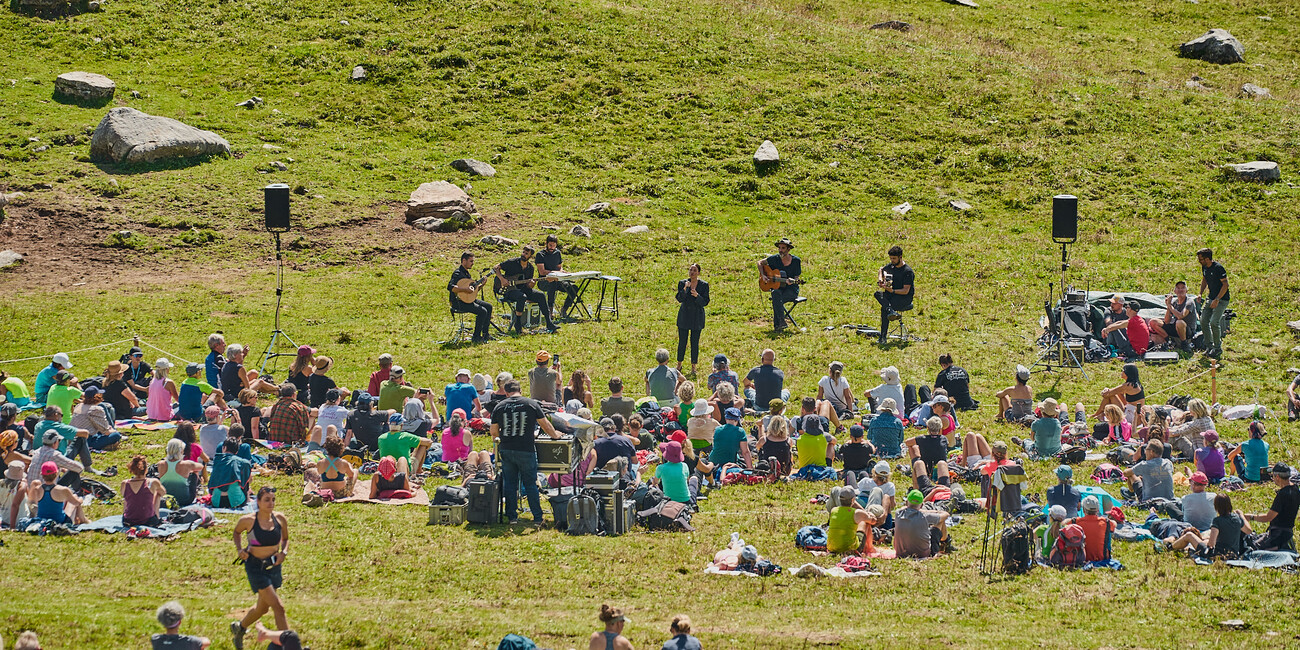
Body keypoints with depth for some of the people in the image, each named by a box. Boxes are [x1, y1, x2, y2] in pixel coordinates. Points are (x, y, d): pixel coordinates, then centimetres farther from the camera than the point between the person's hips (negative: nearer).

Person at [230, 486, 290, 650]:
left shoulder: (280, 518, -5)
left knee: (263, 608, 20)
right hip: (256, 567, -5)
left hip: (274, 566, 5)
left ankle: (239, 627, 48)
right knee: (278, 607, -12)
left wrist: (284, 552, -7)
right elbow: (237, 532, 8)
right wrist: (239, 550, -7)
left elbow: (285, 539, 12)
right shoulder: (248, 520, -14)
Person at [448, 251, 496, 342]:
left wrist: (481, 284, 6)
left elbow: (473, 289, 21)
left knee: (489, 306, 6)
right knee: (482, 311, -21)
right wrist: (465, 289, -33)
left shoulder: (467, 273, 15)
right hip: (459, 302, -10)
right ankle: (476, 337, -11)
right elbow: (450, 287, -32)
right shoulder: (457, 273, -16)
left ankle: (485, 334, 10)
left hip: (468, 299, 10)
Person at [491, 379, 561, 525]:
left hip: (506, 451, 1)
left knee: (509, 484, 11)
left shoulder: (499, 407, 1)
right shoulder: (531, 404, -2)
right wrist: (555, 435, 25)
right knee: (530, 484, 6)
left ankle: (512, 516, 12)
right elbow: (545, 425, 6)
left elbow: (494, 431, 7)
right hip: (526, 451, -1)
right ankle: (537, 517, 6)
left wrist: (497, 439, 29)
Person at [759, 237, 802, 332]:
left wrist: (792, 281, -25)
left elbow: (797, 278, -2)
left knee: (777, 299, -34)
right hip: (778, 288, 2)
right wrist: (763, 276, 1)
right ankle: (781, 322, -40)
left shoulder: (795, 260, -4)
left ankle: (777, 325, -31)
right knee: (776, 294, -36)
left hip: (791, 290, -2)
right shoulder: (775, 259, 3)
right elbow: (760, 263, 16)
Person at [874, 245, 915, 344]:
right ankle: (891, 312, -42)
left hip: (905, 298, -7)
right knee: (878, 294, -26)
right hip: (892, 295, 7)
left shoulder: (908, 271, -14)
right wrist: (880, 279, 9)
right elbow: (882, 270, 30)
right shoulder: (891, 266, 7)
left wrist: (892, 291, -31)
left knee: (884, 309, -30)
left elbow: (906, 291, -18)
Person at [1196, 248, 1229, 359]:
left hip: (1221, 299, -8)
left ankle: (1218, 348, -2)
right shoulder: (1204, 267, 4)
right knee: (1203, 321, 1)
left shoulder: (1218, 268, -22)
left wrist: (1217, 299, -24)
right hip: (1211, 298, 8)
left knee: (1214, 322, -18)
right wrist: (1200, 293, 8)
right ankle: (1209, 346, 13)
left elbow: (1225, 284, -21)